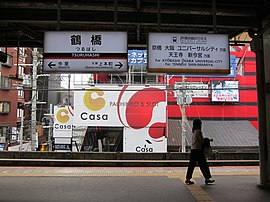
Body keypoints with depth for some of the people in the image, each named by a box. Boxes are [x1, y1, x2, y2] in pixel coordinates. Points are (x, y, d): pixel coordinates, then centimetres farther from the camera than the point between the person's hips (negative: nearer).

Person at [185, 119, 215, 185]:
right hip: (198, 150, -8)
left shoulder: (193, 131, 12)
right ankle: (207, 178, 10)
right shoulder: (198, 131, -12)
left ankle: (188, 179, 8)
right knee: (203, 165, 2)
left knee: (191, 165, 8)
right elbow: (202, 140, -5)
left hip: (193, 150, 8)